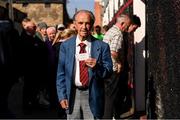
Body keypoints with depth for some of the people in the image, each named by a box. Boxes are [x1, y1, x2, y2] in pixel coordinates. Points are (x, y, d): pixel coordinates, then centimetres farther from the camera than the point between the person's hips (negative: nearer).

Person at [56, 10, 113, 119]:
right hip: (72, 95, 1)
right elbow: (61, 73, 5)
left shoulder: (102, 46, 0)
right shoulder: (65, 46, 4)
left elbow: (109, 72, -1)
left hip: (93, 96, -1)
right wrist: (62, 96, -2)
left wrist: (97, 66, -21)